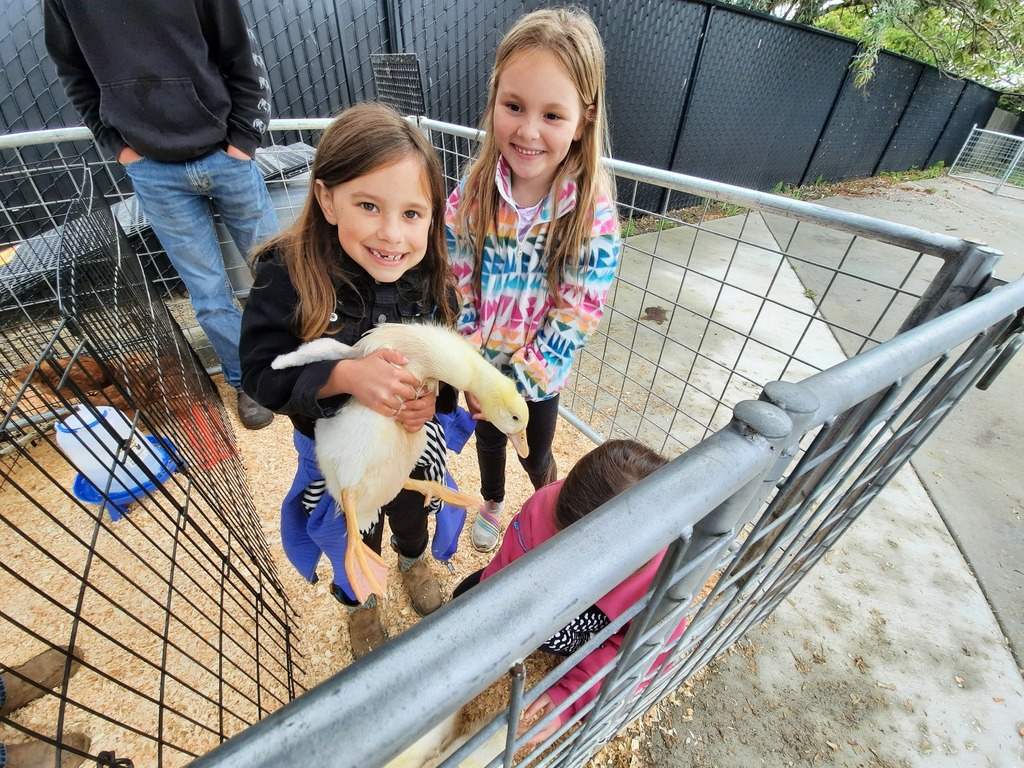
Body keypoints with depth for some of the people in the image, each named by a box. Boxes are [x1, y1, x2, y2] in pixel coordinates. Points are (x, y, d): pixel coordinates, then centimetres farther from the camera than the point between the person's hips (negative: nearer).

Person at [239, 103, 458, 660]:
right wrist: (346, 376, -43)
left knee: (411, 508, 31)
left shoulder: (429, 279, -20)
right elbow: (261, 373, -26)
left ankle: (413, 560, 69)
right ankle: (359, 603, 62)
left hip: (412, 438, 2)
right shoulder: (287, 276, -28)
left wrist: (433, 396, -32)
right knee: (352, 533, 27)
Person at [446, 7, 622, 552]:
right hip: (477, 367, 2)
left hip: (539, 377, -2)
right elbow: (455, 288, -11)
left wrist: (519, 378, -20)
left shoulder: (593, 210, -21)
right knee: (488, 437, 26)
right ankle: (491, 503, 60)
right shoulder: (473, 192, -14)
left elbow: (579, 316, -20)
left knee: (536, 453, 21)